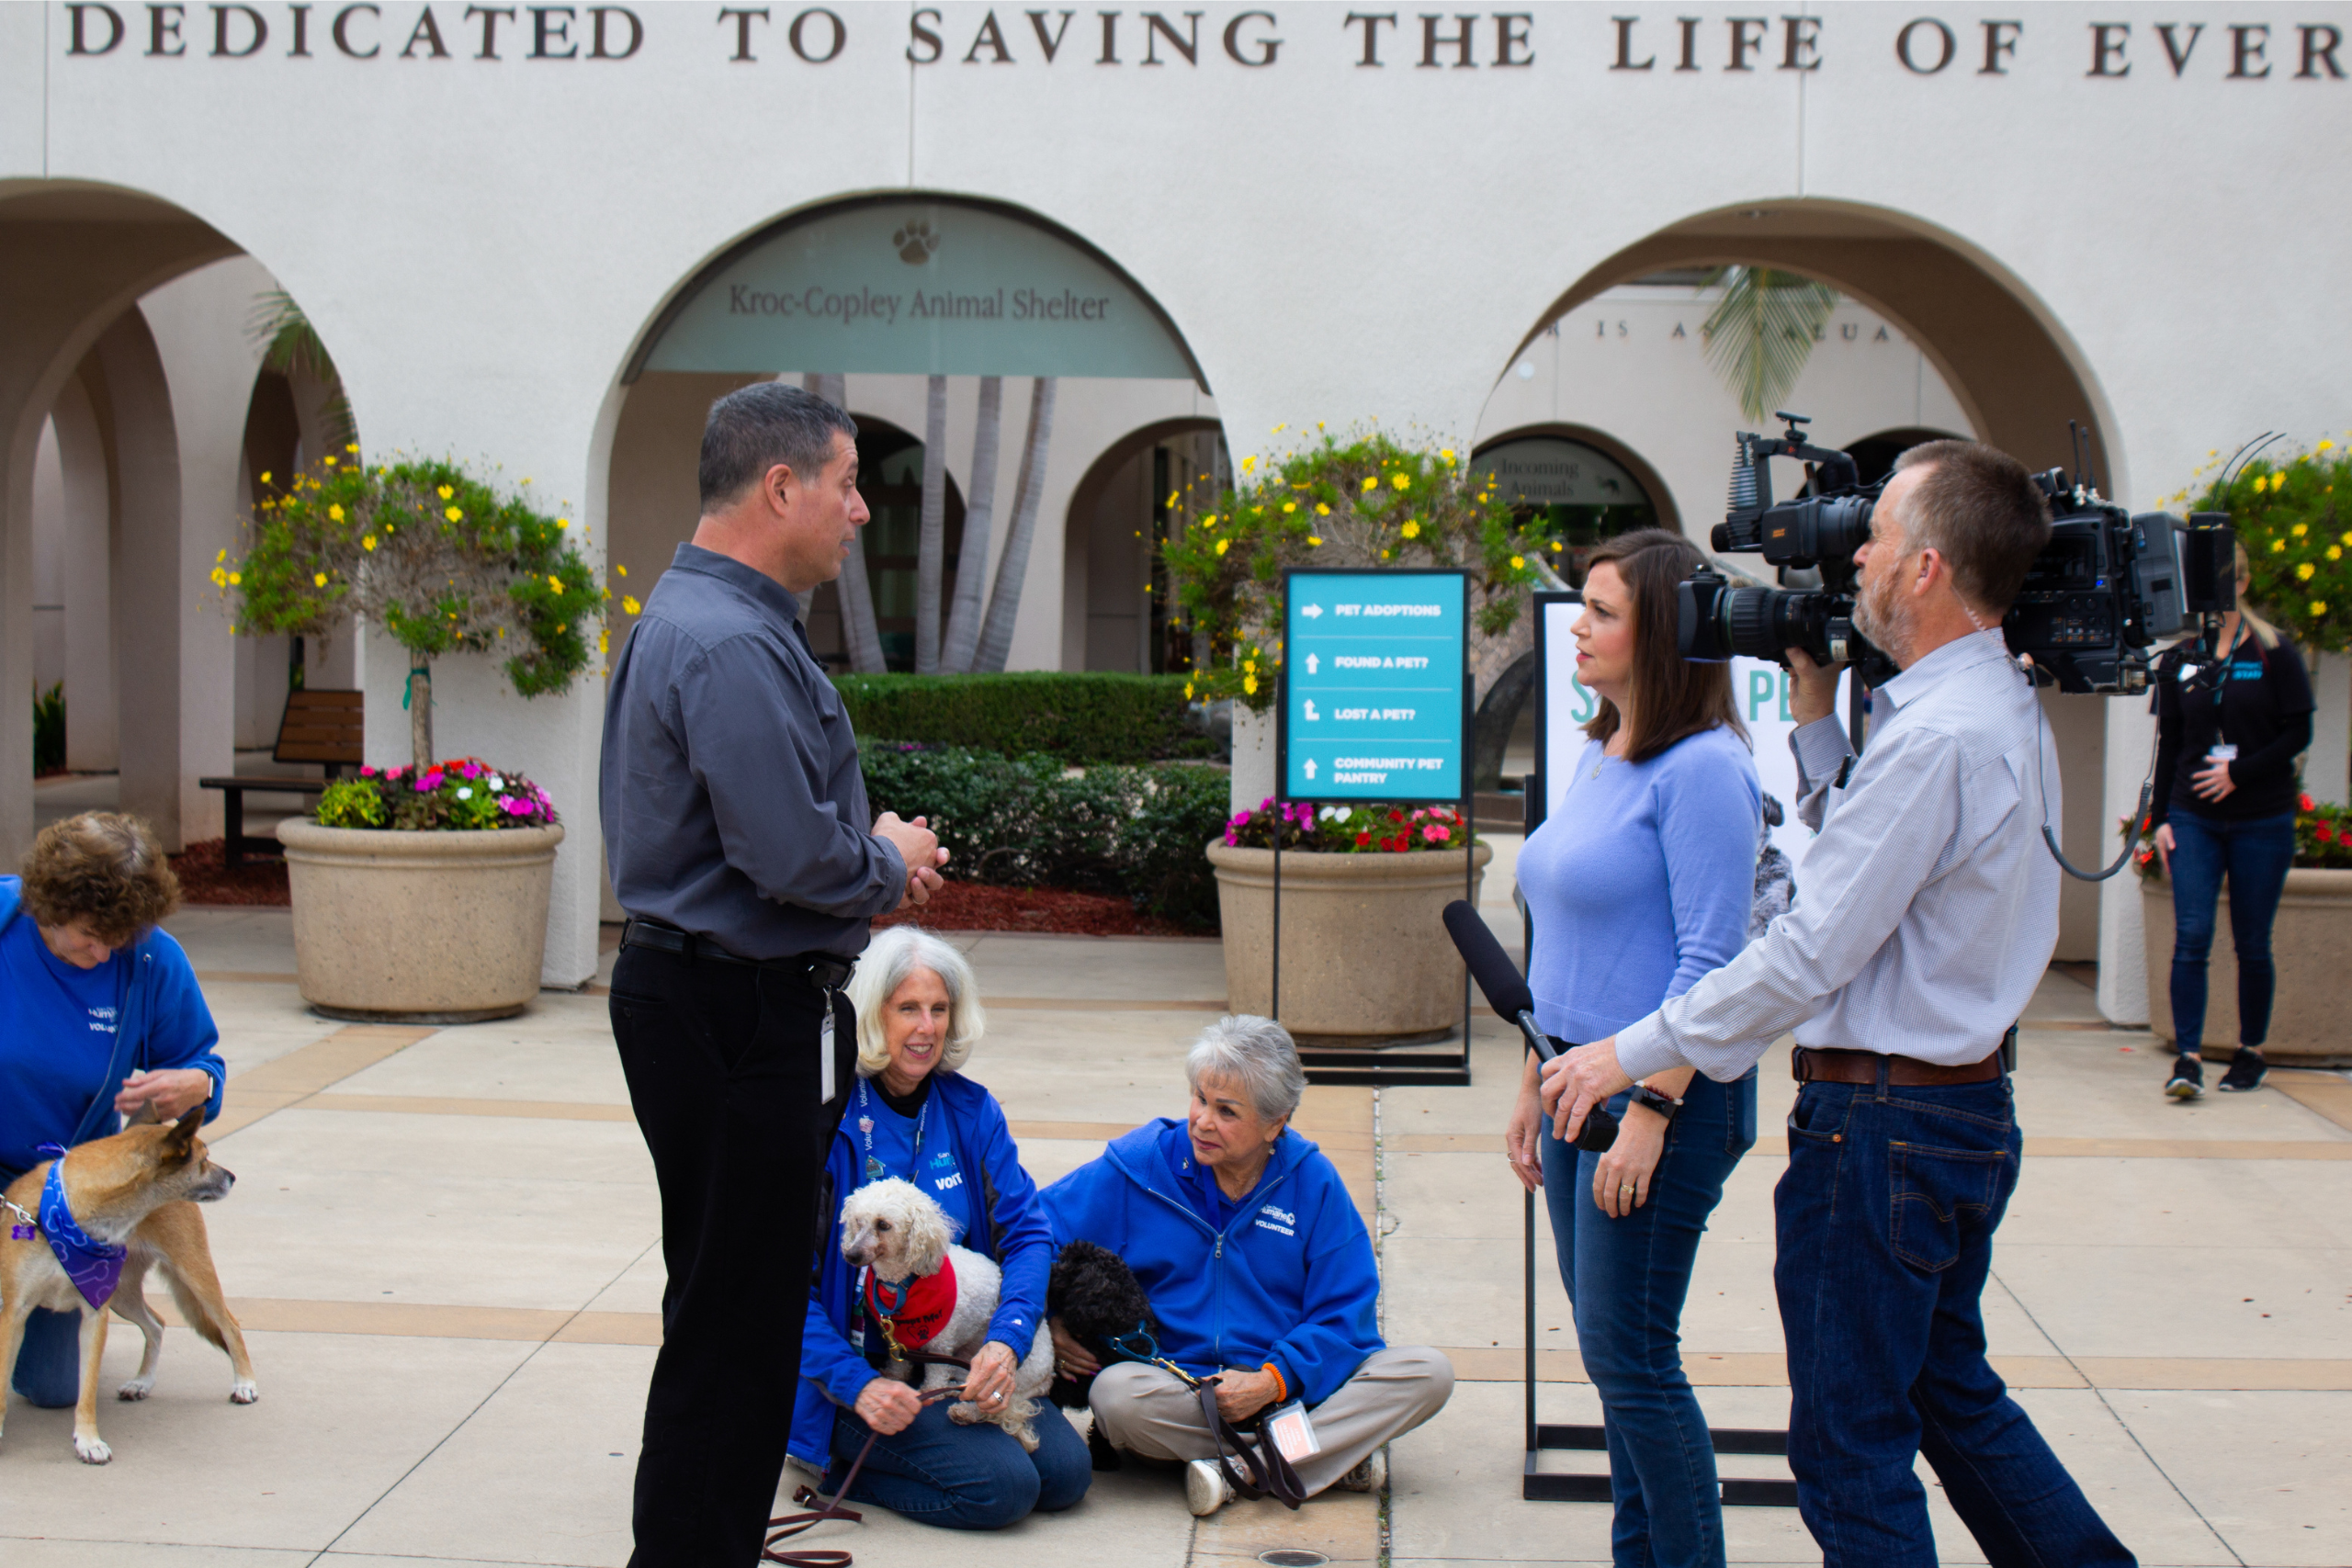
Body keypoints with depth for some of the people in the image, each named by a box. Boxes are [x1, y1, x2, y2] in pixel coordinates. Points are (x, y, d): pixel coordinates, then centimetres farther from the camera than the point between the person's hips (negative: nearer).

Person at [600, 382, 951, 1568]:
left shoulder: (700, 618, 14)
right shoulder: (732, 647, -21)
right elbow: (797, 858, -26)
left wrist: (875, 857, 9)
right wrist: (892, 862, -7)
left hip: (719, 1007, 11)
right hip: (738, 1018, -11)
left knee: (738, 1308, 20)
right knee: (731, 1323, -2)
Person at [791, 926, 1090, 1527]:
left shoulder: (970, 1109, 4)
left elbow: (1028, 1231, 0)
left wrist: (1006, 1339, -19)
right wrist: (858, 1384, -24)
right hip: (857, 1364, -6)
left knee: (1066, 1472, -9)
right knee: (1002, 1484, -22)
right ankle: (845, 1469, 1)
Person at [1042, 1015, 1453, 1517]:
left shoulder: (1312, 1182, 0)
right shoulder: (1139, 1164, -1)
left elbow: (1344, 1316, -2)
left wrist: (1272, 1381, -18)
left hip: (1293, 1388, 1)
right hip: (1176, 1389, -1)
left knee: (1428, 1373, -20)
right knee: (1117, 1394, -36)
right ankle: (1340, 1453, -25)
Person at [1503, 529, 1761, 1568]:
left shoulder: (1702, 768, -15)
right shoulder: (1596, 758, 13)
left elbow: (1710, 960, -19)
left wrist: (1650, 1111, -21)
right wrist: (1533, 1089, 19)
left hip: (1660, 1092, -9)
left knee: (1629, 1356, -4)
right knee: (1613, 1353, 14)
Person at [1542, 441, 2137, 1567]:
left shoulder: (1939, 736, -22)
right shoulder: (2004, 708, 10)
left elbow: (1814, 951, -22)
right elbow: (1856, 850, 16)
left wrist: (1633, 1052, -15)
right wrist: (1815, 708, 11)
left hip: (1886, 1120, -10)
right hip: (1962, 1104, 10)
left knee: (1848, 1445, 1)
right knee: (1952, 1397, 23)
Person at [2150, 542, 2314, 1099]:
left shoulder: (2275, 655, 0)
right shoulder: (2178, 660, 7)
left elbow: (2298, 734, -3)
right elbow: (2168, 745, 10)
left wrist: (2239, 773, -14)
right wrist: (2160, 817, 4)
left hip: (2262, 821, -1)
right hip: (2194, 819, 1)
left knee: (2252, 944, 6)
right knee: (2190, 938, -10)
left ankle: (2252, 1052, 20)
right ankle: (2188, 1057, -10)